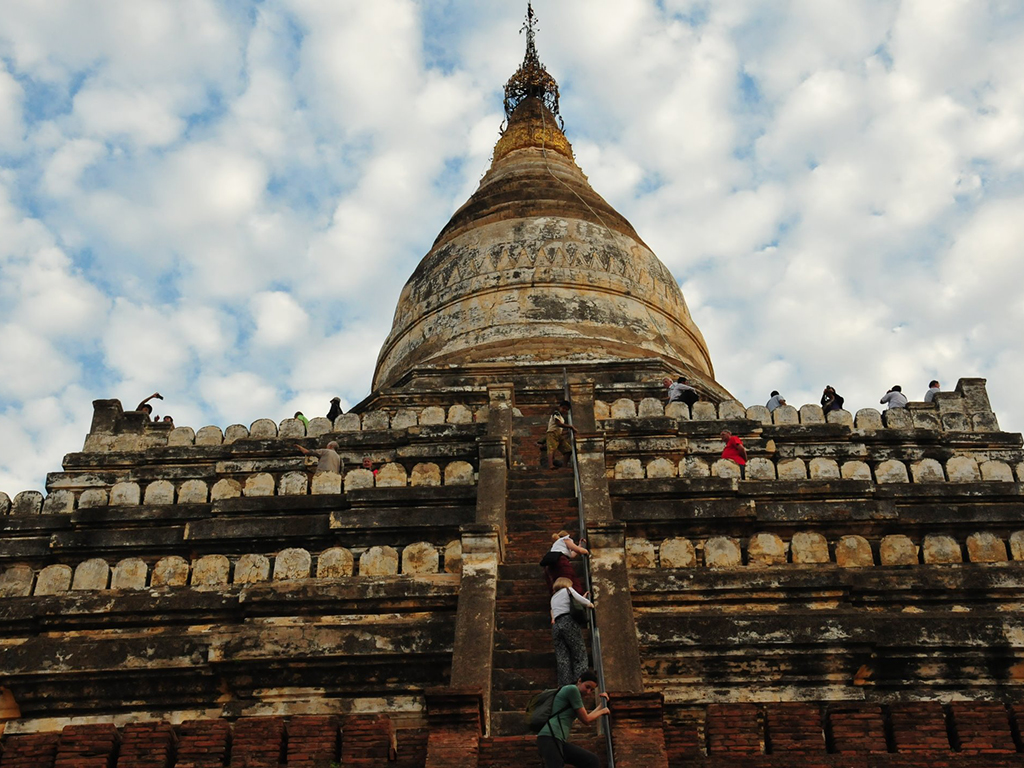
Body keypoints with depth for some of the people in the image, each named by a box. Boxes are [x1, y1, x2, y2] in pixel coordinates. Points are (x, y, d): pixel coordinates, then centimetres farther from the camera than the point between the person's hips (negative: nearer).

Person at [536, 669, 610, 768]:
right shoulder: (572, 689, -2)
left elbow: (586, 717, 37)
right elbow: (586, 719, 1)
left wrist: (602, 704, 36)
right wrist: (602, 711, 18)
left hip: (559, 741, 10)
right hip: (550, 738, -10)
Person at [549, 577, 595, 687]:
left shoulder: (553, 597, 32)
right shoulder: (568, 590, 15)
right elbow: (581, 601, 2)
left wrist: (582, 598, 33)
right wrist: (590, 604, 20)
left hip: (556, 626, 6)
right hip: (568, 622, -6)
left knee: (562, 659, -5)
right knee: (579, 653, -8)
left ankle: (564, 686, -18)